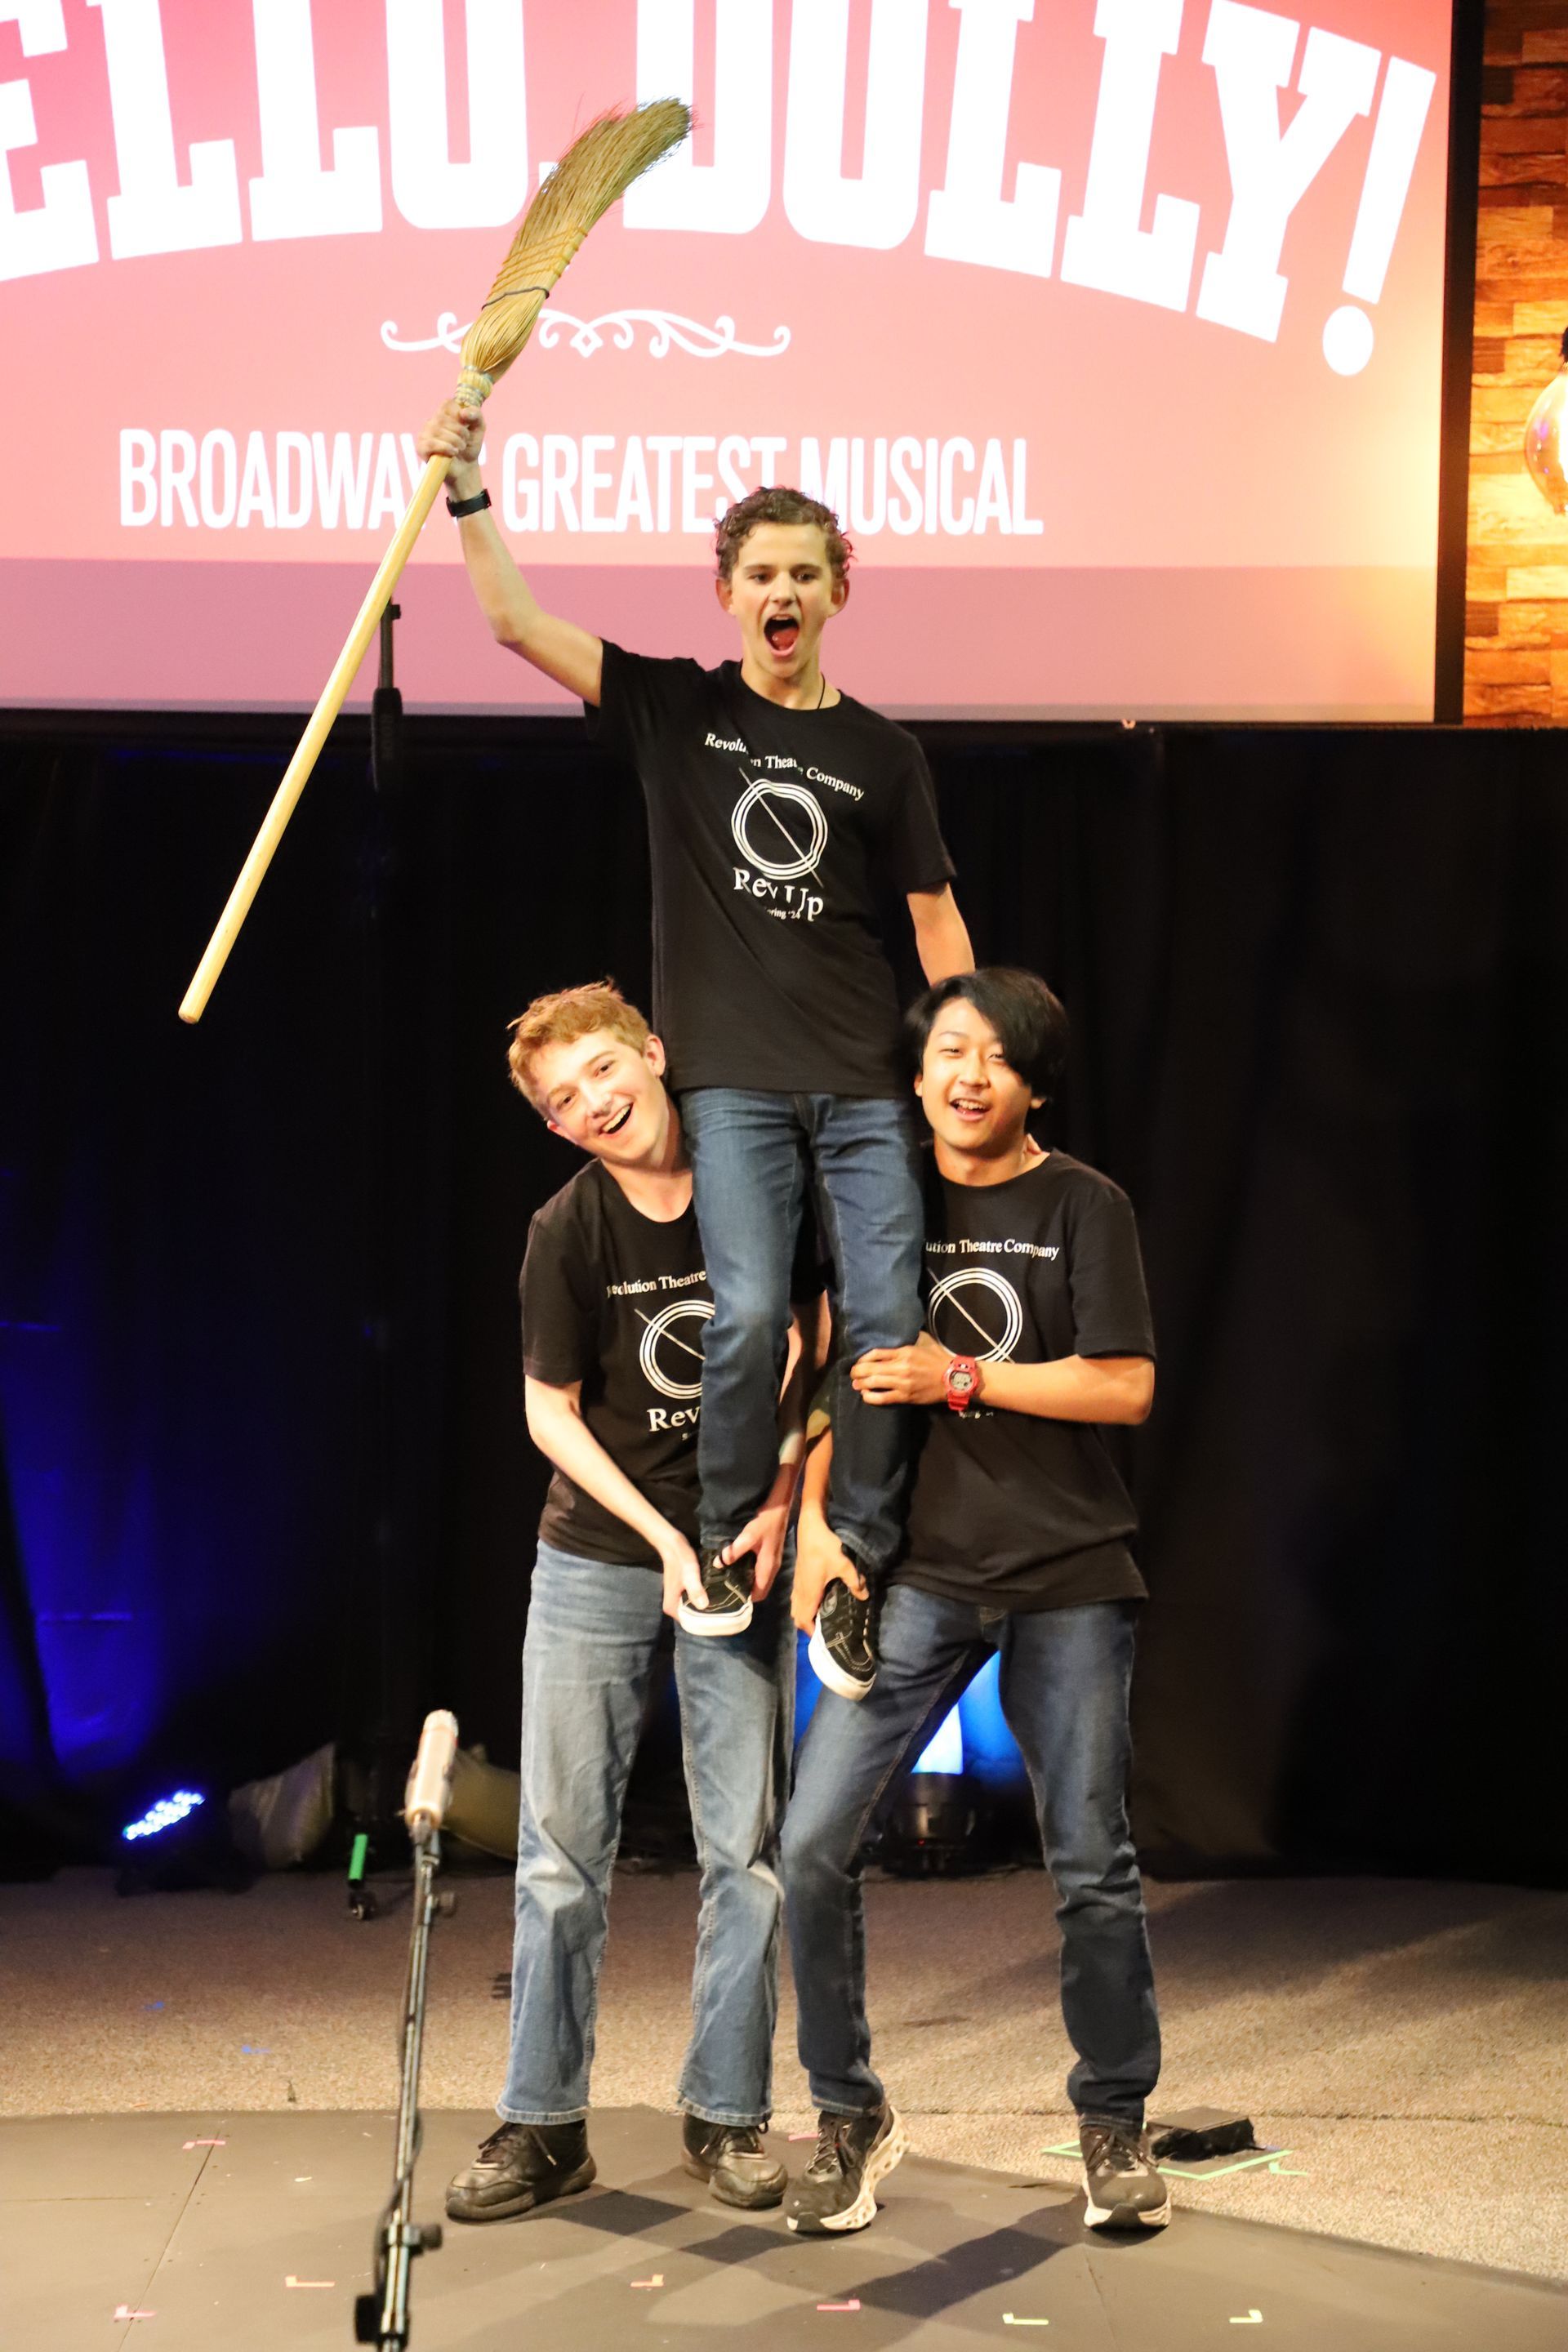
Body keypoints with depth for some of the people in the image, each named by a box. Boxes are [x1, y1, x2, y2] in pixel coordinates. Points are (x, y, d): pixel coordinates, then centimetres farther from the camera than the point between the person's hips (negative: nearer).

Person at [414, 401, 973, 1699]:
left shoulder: (881, 751, 8)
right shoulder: (677, 708, 6)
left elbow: (935, 918, 10)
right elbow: (519, 623, -2)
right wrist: (468, 488, -12)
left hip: (866, 1079, 1)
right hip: (734, 1075, -1)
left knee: (887, 1315, -7)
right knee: (749, 1311, -14)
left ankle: (856, 1568, 9)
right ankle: (729, 1536, 10)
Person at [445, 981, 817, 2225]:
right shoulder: (570, 1230, -9)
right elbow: (550, 1412, -3)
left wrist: (781, 1501, -8)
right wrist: (663, 1535, -12)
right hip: (597, 1558, -1)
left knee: (746, 1848, 3)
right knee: (563, 1847, 2)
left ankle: (728, 2114, 16)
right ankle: (544, 2124, 12)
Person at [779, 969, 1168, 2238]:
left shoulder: (1084, 1206, 0)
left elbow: (1127, 1386, -7)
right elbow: (836, 1368, 14)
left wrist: (958, 1376, -13)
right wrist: (817, 1519, 3)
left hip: (1068, 1575, -1)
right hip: (921, 1566, 2)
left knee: (1093, 1868, 4)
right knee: (812, 1845, -9)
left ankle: (1115, 2122, 24)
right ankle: (851, 2118, 9)